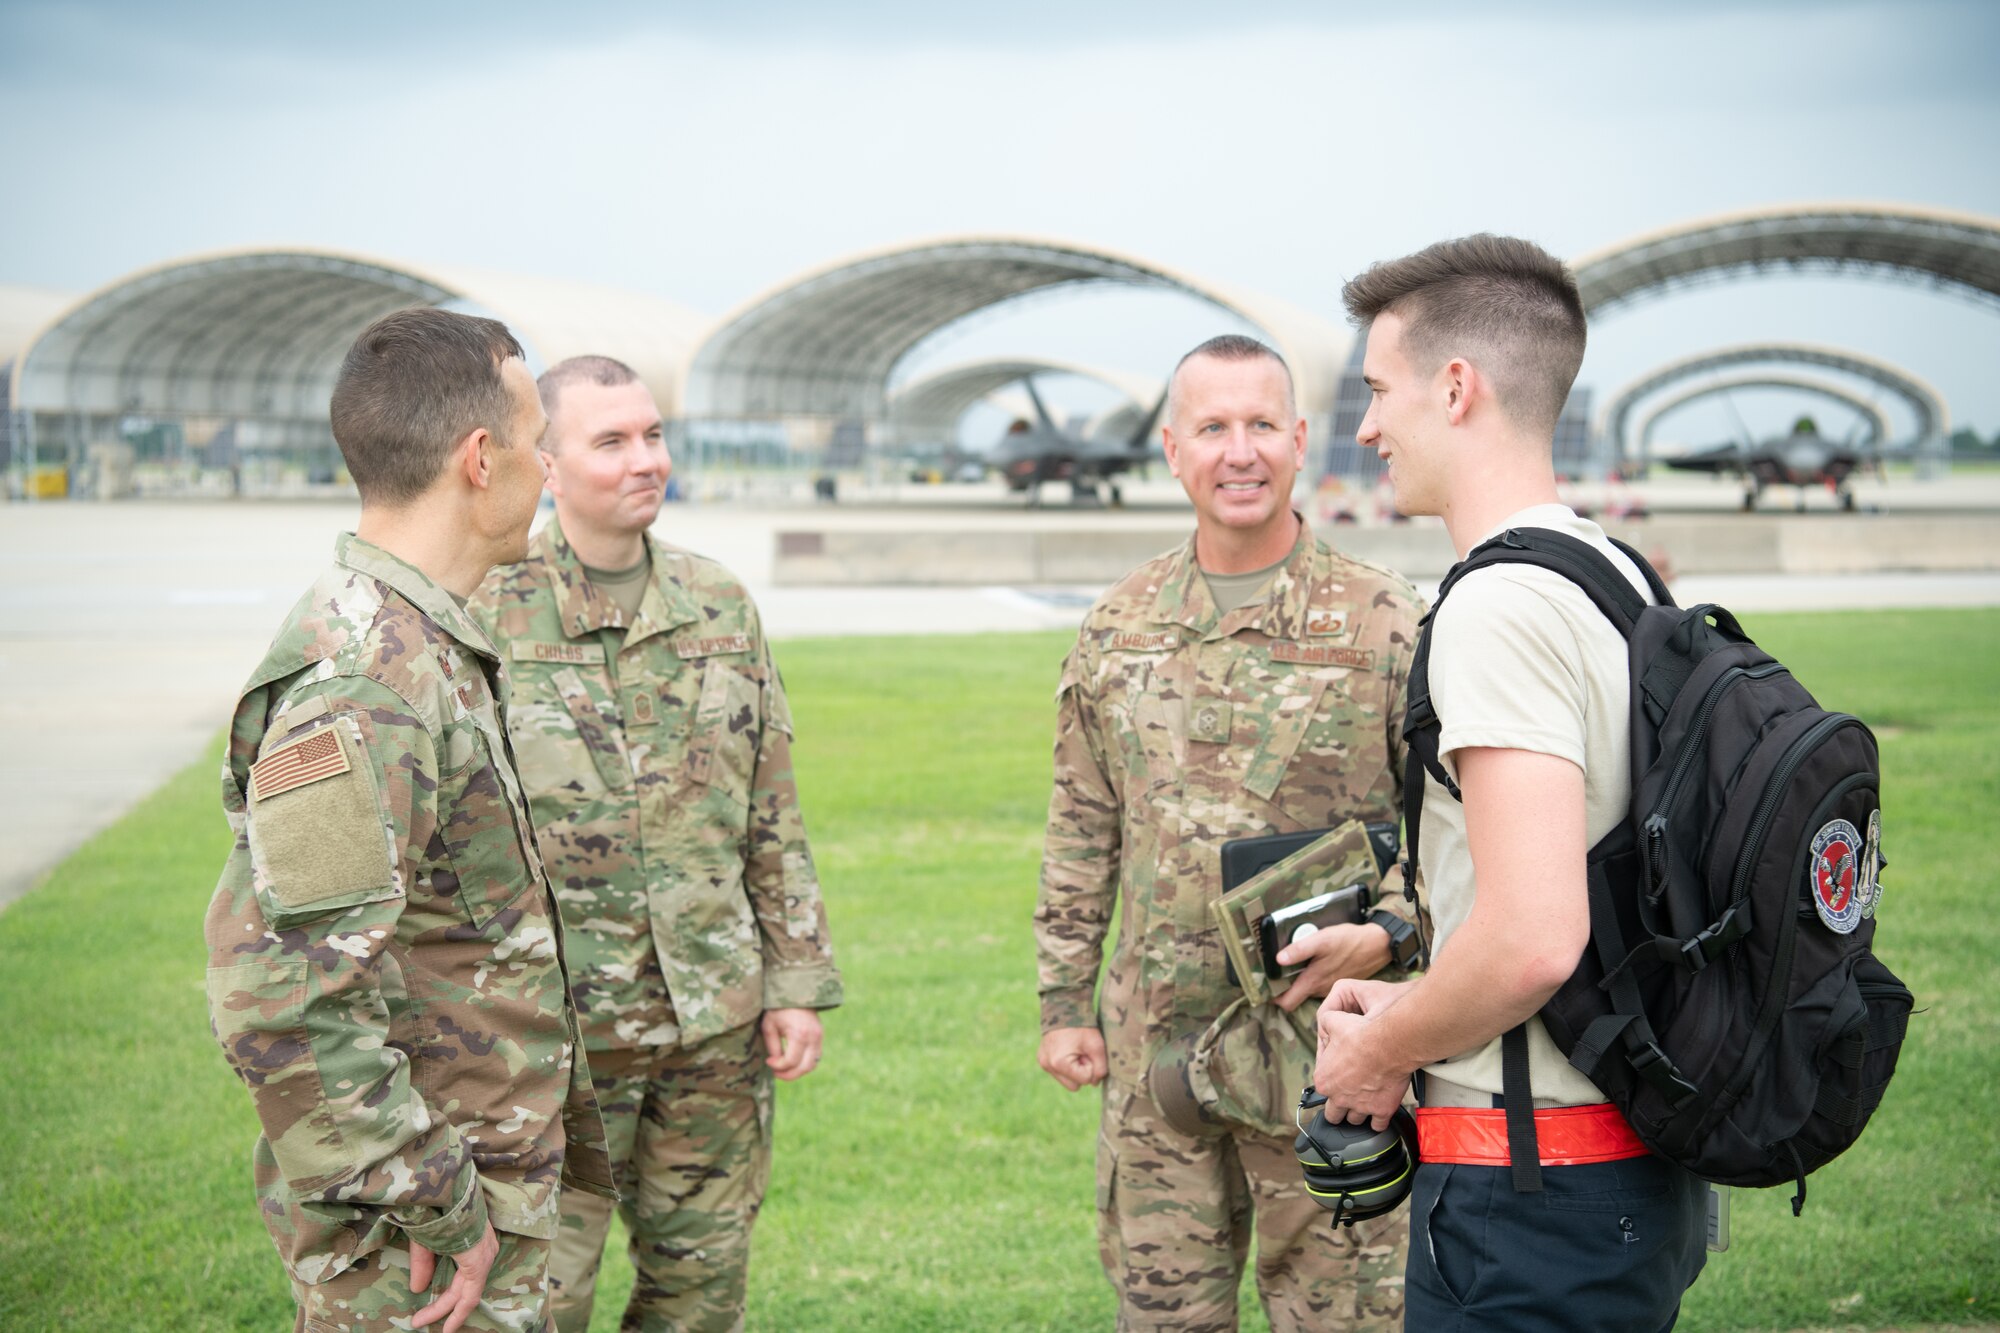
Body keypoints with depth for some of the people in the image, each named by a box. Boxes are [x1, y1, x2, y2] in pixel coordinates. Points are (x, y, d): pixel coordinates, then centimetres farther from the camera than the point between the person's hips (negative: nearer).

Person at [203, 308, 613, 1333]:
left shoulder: (429, 645, 10)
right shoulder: (356, 681, -23)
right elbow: (284, 1004, -29)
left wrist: (562, 1109, 22)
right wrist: (434, 1209, -22)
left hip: (484, 1184, 10)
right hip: (411, 1242, -10)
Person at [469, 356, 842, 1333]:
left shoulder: (720, 607, 7)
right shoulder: (483, 615, -6)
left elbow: (773, 817, 11)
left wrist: (797, 983, 7)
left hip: (715, 1026, 4)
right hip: (550, 1030, -4)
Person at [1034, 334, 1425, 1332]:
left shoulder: (1385, 623, -5)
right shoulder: (1120, 625, 7)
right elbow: (1081, 831, 13)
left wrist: (1392, 933, -19)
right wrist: (1063, 1001, 11)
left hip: (1327, 1053, -3)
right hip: (1154, 1052, 4)